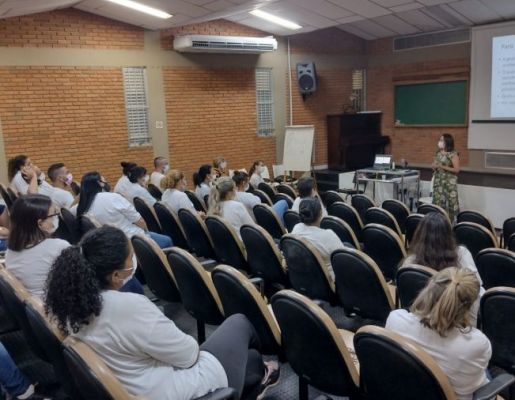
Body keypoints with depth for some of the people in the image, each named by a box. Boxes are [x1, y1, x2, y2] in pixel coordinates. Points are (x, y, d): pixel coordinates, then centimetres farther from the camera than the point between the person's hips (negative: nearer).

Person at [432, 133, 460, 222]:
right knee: (438, 203, 4)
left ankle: (452, 223, 0)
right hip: (438, 182, 6)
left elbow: (456, 170, -13)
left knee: (450, 204, -6)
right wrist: (434, 166, -5)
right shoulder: (438, 153, 9)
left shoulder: (453, 154, -9)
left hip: (450, 183, -6)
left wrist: (442, 166, -17)